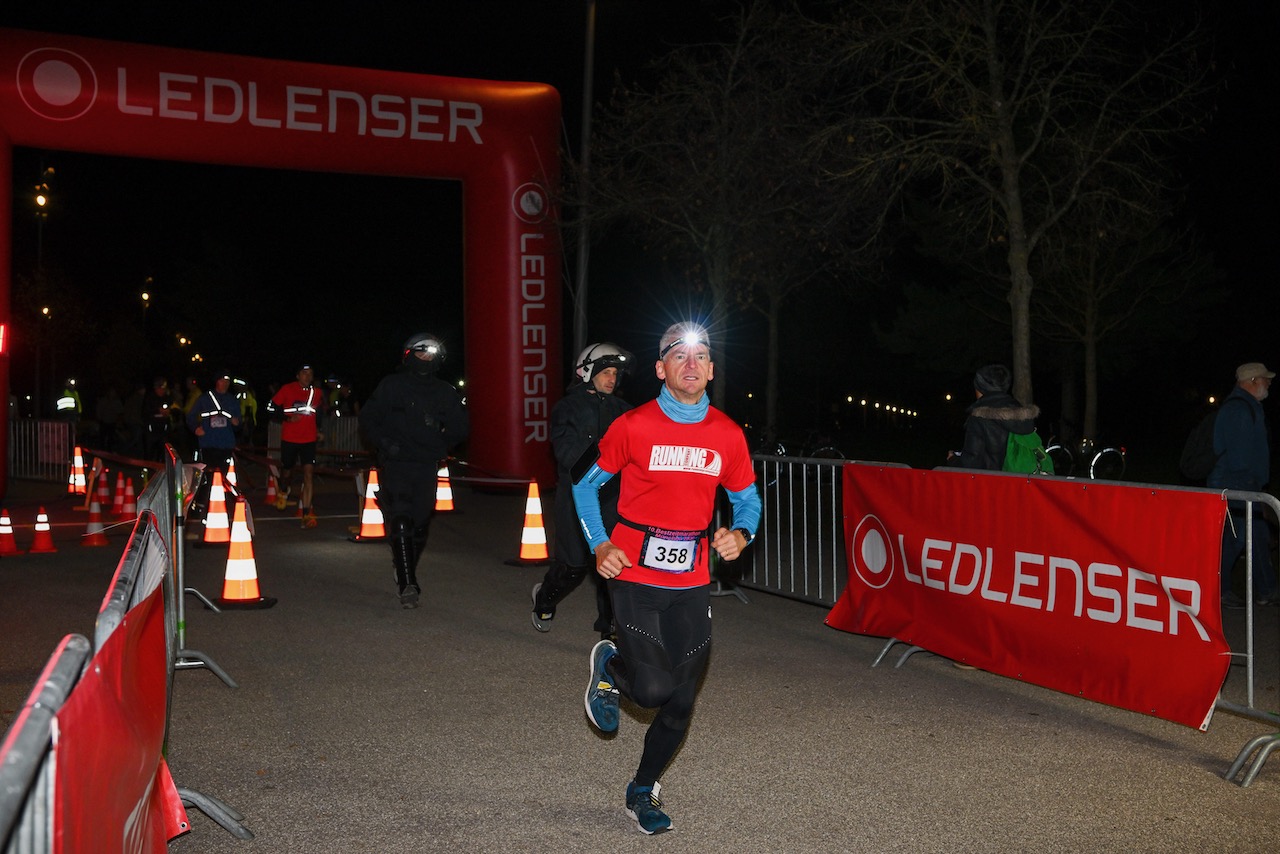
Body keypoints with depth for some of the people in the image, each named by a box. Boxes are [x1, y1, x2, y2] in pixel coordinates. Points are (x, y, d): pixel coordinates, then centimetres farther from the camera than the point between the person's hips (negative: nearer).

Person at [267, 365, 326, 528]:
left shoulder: (317, 393, 6)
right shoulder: (287, 389, -3)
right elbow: (271, 408, -2)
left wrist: (318, 430, 17)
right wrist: (287, 418, -13)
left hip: (309, 440, 1)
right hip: (289, 439, -1)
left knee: (309, 473, -13)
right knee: (287, 470, 15)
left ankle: (307, 513, -14)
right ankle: (283, 492, 52)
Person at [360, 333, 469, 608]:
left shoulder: (444, 392, 7)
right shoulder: (391, 385, 6)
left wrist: (440, 446, 3)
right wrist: (384, 443, 2)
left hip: (426, 467, 1)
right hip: (395, 464, -1)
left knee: (420, 525, -3)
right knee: (400, 521, -3)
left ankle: (406, 574, 4)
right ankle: (407, 585, 1)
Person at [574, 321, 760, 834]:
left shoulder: (728, 435, 2)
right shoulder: (633, 426, -7)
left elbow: (746, 498, 15)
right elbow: (586, 484, 5)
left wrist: (740, 534, -7)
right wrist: (599, 546, -7)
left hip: (692, 584, 4)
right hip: (636, 578, -3)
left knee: (682, 703, 8)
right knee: (653, 690, -14)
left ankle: (643, 791, 32)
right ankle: (610, 667, 22)